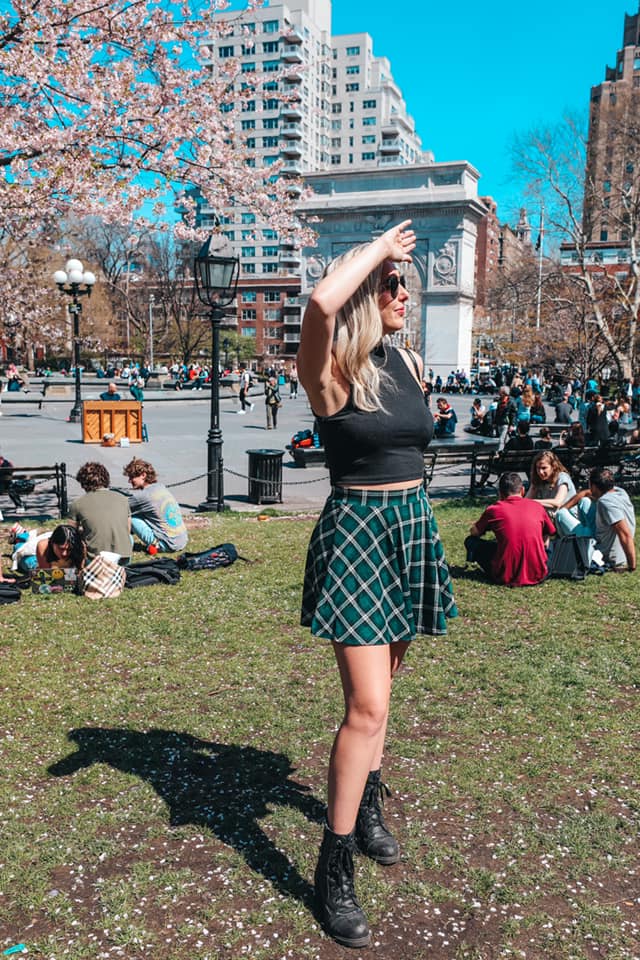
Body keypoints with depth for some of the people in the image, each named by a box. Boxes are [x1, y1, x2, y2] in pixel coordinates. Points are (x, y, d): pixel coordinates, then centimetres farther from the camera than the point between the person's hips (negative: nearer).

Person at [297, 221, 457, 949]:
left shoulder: (408, 363, 10)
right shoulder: (328, 370, -11)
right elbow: (321, 302, -34)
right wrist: (378, 247, -17)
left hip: (413, 527, 7)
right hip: (355, 533, -7)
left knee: (379, 688, 19)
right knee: (368, 705, -10)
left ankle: (367, 808, 39)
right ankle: (333, 870, 6)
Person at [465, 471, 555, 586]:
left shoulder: (494, 510, -2)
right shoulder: (537, 506, 4)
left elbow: (474, 532, 15)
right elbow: (549, 533, 20)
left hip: (506, 577, -5)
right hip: (538, 575, 5)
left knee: (471, 541, 12)